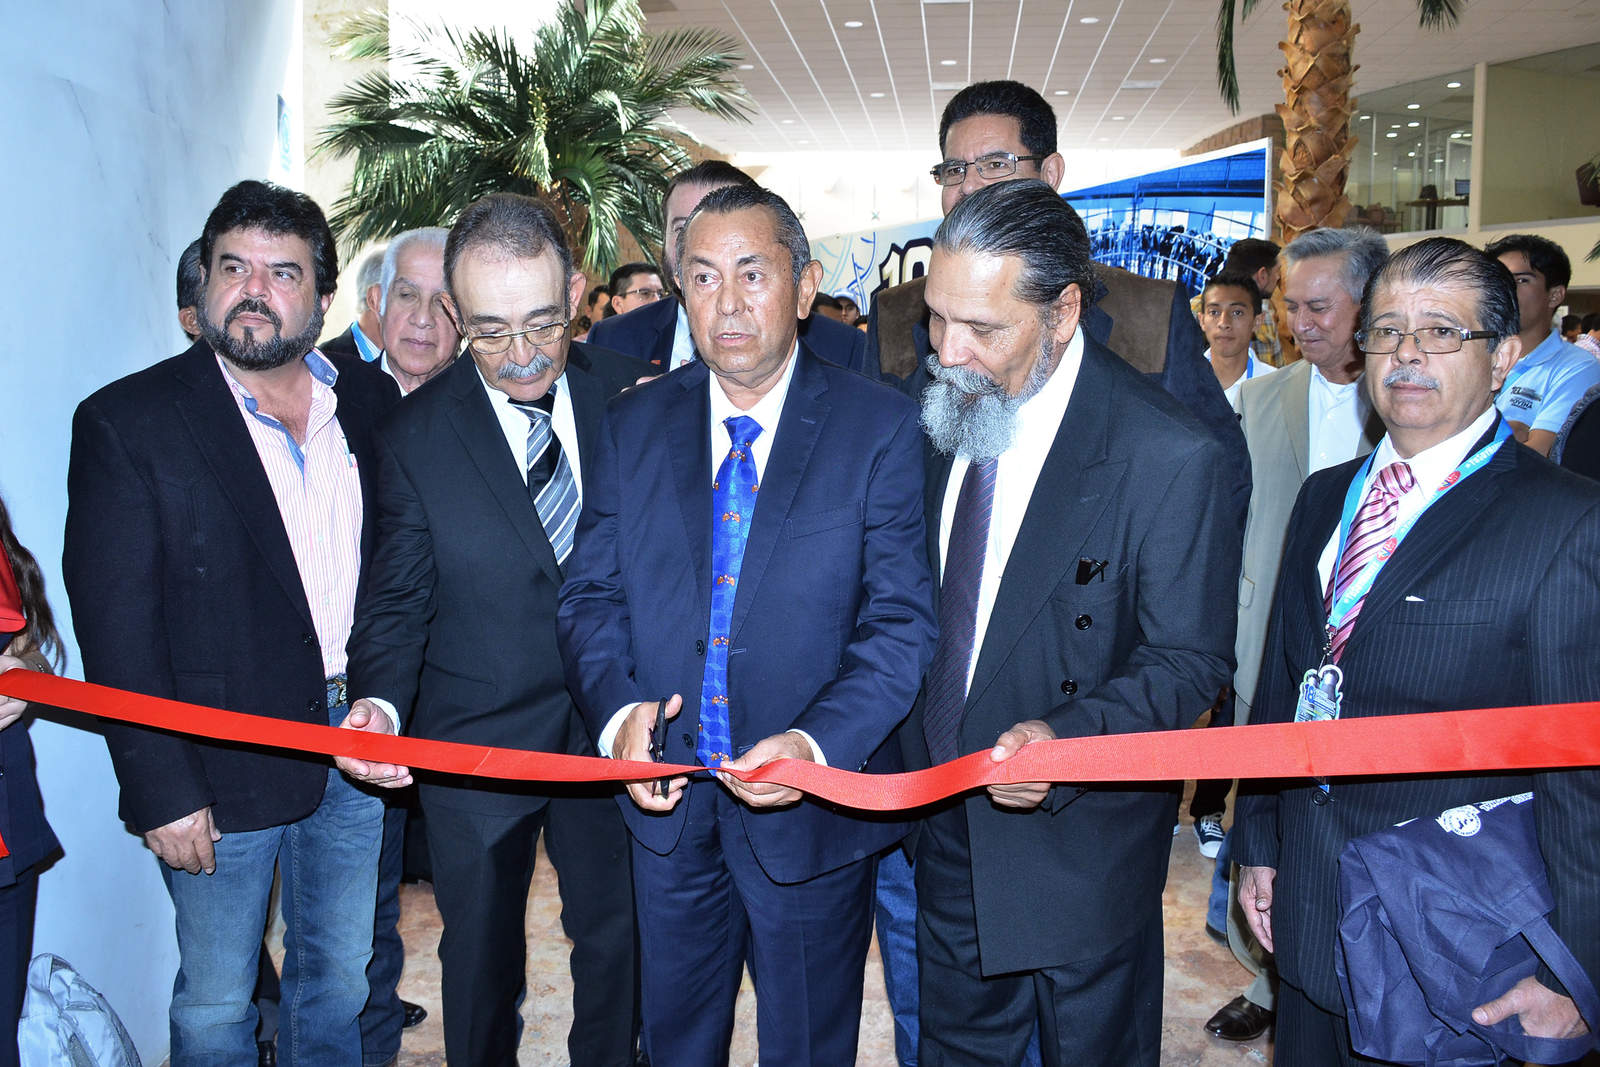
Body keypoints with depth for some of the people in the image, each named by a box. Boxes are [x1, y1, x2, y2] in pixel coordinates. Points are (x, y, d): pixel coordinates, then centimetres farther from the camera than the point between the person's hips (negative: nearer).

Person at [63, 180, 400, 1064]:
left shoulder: (371, 402, 3)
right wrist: (162, 792, -13)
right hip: (222, 762, -3)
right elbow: (115, 627, -11)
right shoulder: (127, 422, -9)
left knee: (340, 976, 19)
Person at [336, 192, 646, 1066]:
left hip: (612, 731, 1)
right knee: (481, 953, 19)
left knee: (615, 938, 19)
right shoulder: (414, 436, -10)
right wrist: (380, 703, -23)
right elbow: (397, 601, -7)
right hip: (478, 745, -1)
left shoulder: (630, 395, -7)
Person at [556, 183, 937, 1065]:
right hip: (668, 801, 3)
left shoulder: (882, 428, -9)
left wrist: (818, 744, -27)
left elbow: (902, 620, -13)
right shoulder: (633, 426, 2)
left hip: (812, 805, -2)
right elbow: (591, 595, 2)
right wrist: (616, 711, -16)